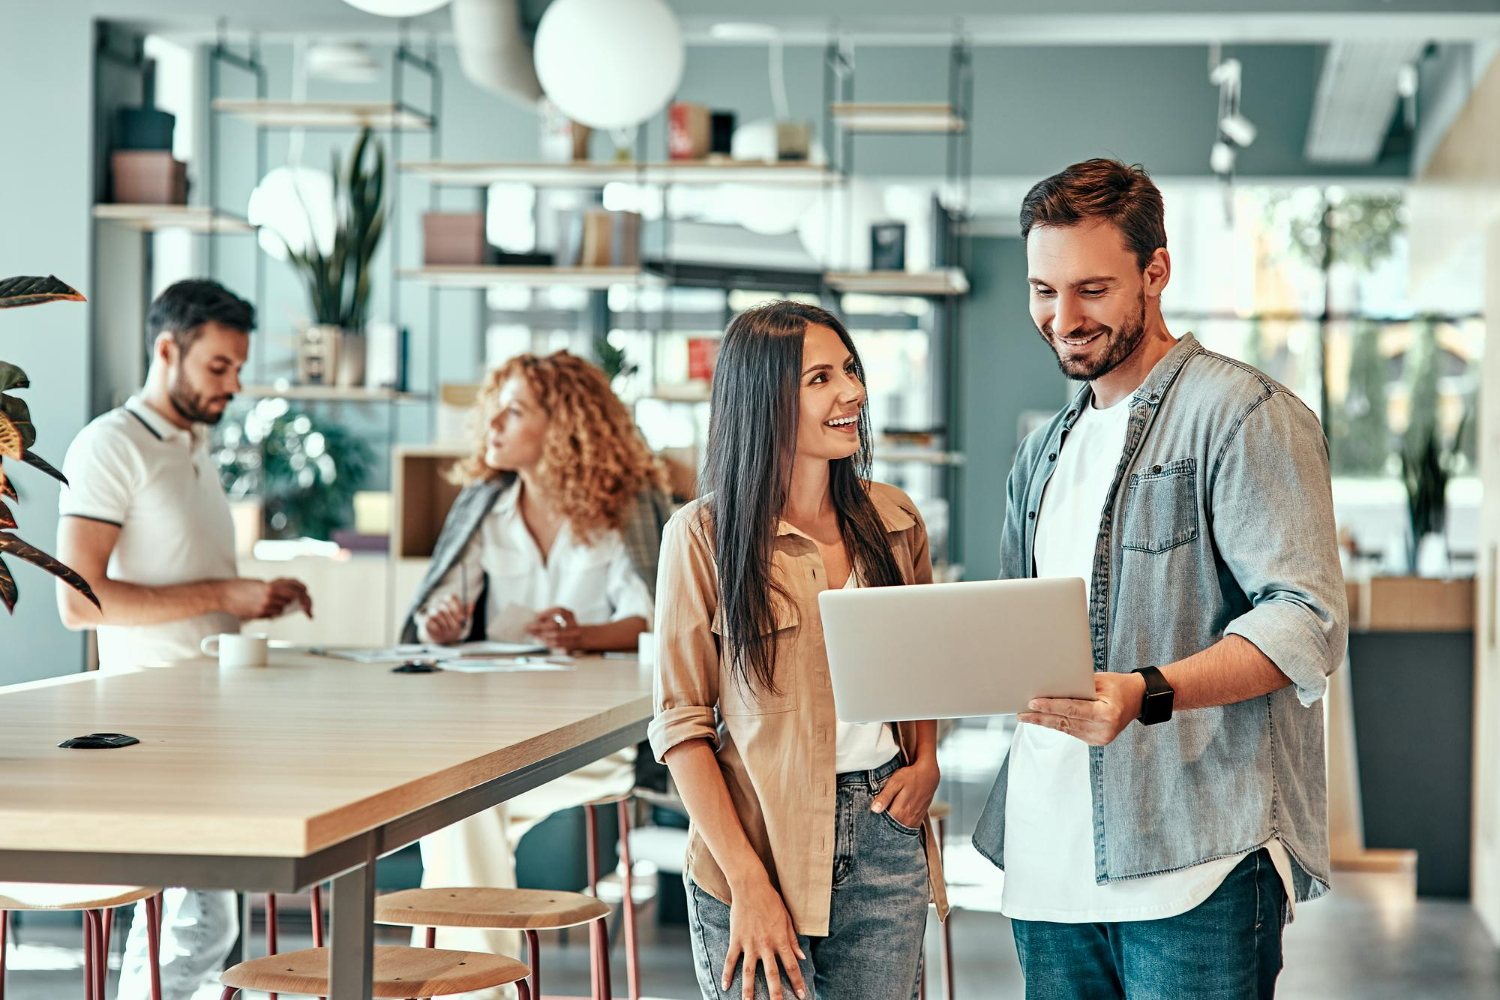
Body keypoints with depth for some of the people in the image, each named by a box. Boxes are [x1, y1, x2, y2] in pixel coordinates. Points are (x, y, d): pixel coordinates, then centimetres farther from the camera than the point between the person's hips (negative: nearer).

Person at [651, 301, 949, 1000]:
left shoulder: (894, 521, 7)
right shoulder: (706, 535, -6)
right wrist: (747, 883, -14)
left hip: (885, 836, 4)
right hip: (763, 842, -4)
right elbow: (681, 724, -8)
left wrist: (925, 762, 2)